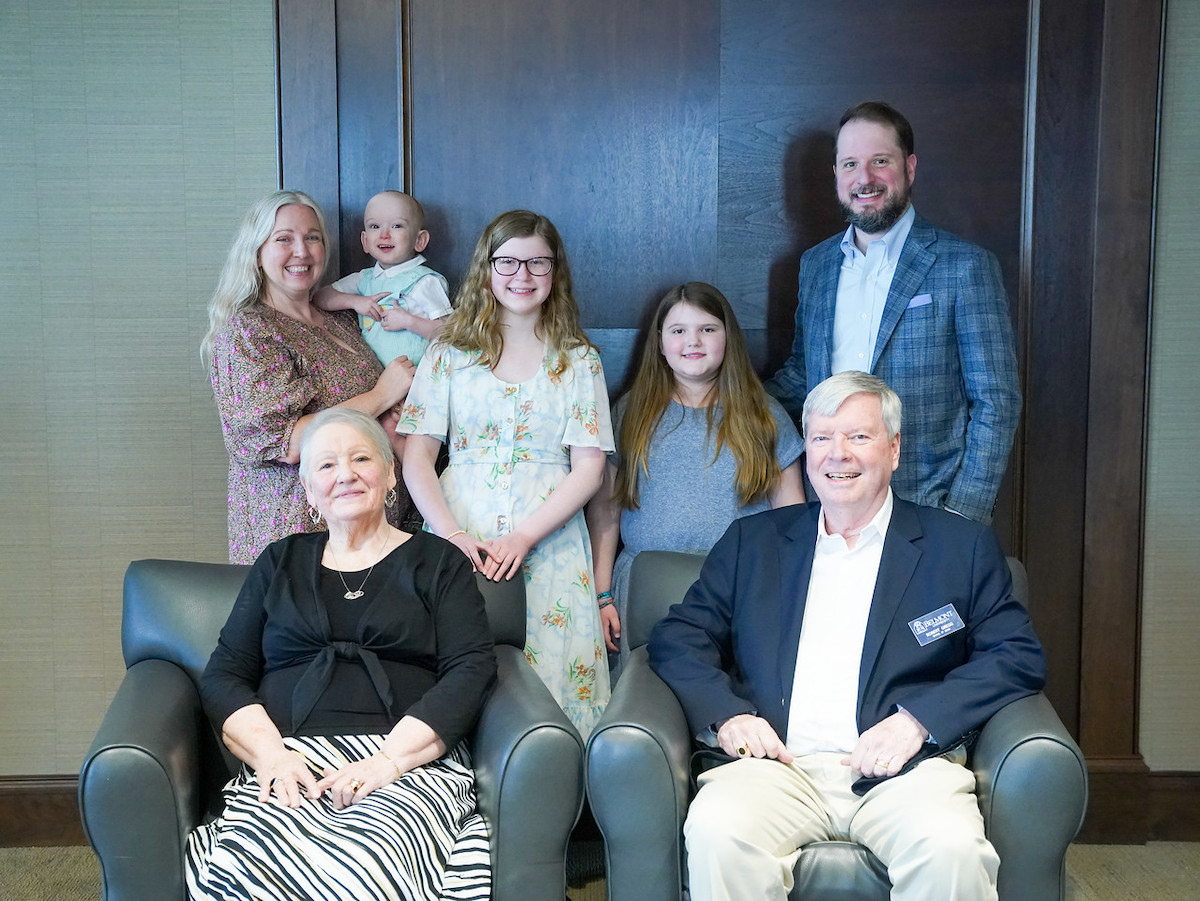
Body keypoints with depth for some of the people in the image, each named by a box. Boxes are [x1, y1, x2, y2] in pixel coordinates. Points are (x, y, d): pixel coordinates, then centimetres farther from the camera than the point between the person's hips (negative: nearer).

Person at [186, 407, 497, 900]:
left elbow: (470, 672, 3)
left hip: (408, 763, -1)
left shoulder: (436, 562, 16)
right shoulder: (279, 564, 24)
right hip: (290, 761, 2)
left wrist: (390, 758, -13)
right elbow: (222, 676, 16)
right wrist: (269, 752, -5)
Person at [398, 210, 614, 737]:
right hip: (457, 540, 0)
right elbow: (415, 459, 4)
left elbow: (588, 470, 2)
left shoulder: (579, 361, 10)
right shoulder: (449, 353, 10)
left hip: (549, 545, 0)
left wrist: (523, 537, -12)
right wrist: (453, 535, -12)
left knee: (549, 682, -6)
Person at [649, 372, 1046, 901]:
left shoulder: (963, 548, 14)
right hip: (779, 765, 1)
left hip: (904, 770, -1)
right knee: (715, 836, -31)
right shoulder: (751, 541, 20)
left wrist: (918, 720, -10)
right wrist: (727, 715, -5)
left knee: (951, 851, -33)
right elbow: (677, 638, 15)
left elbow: (1019, 657, 6)